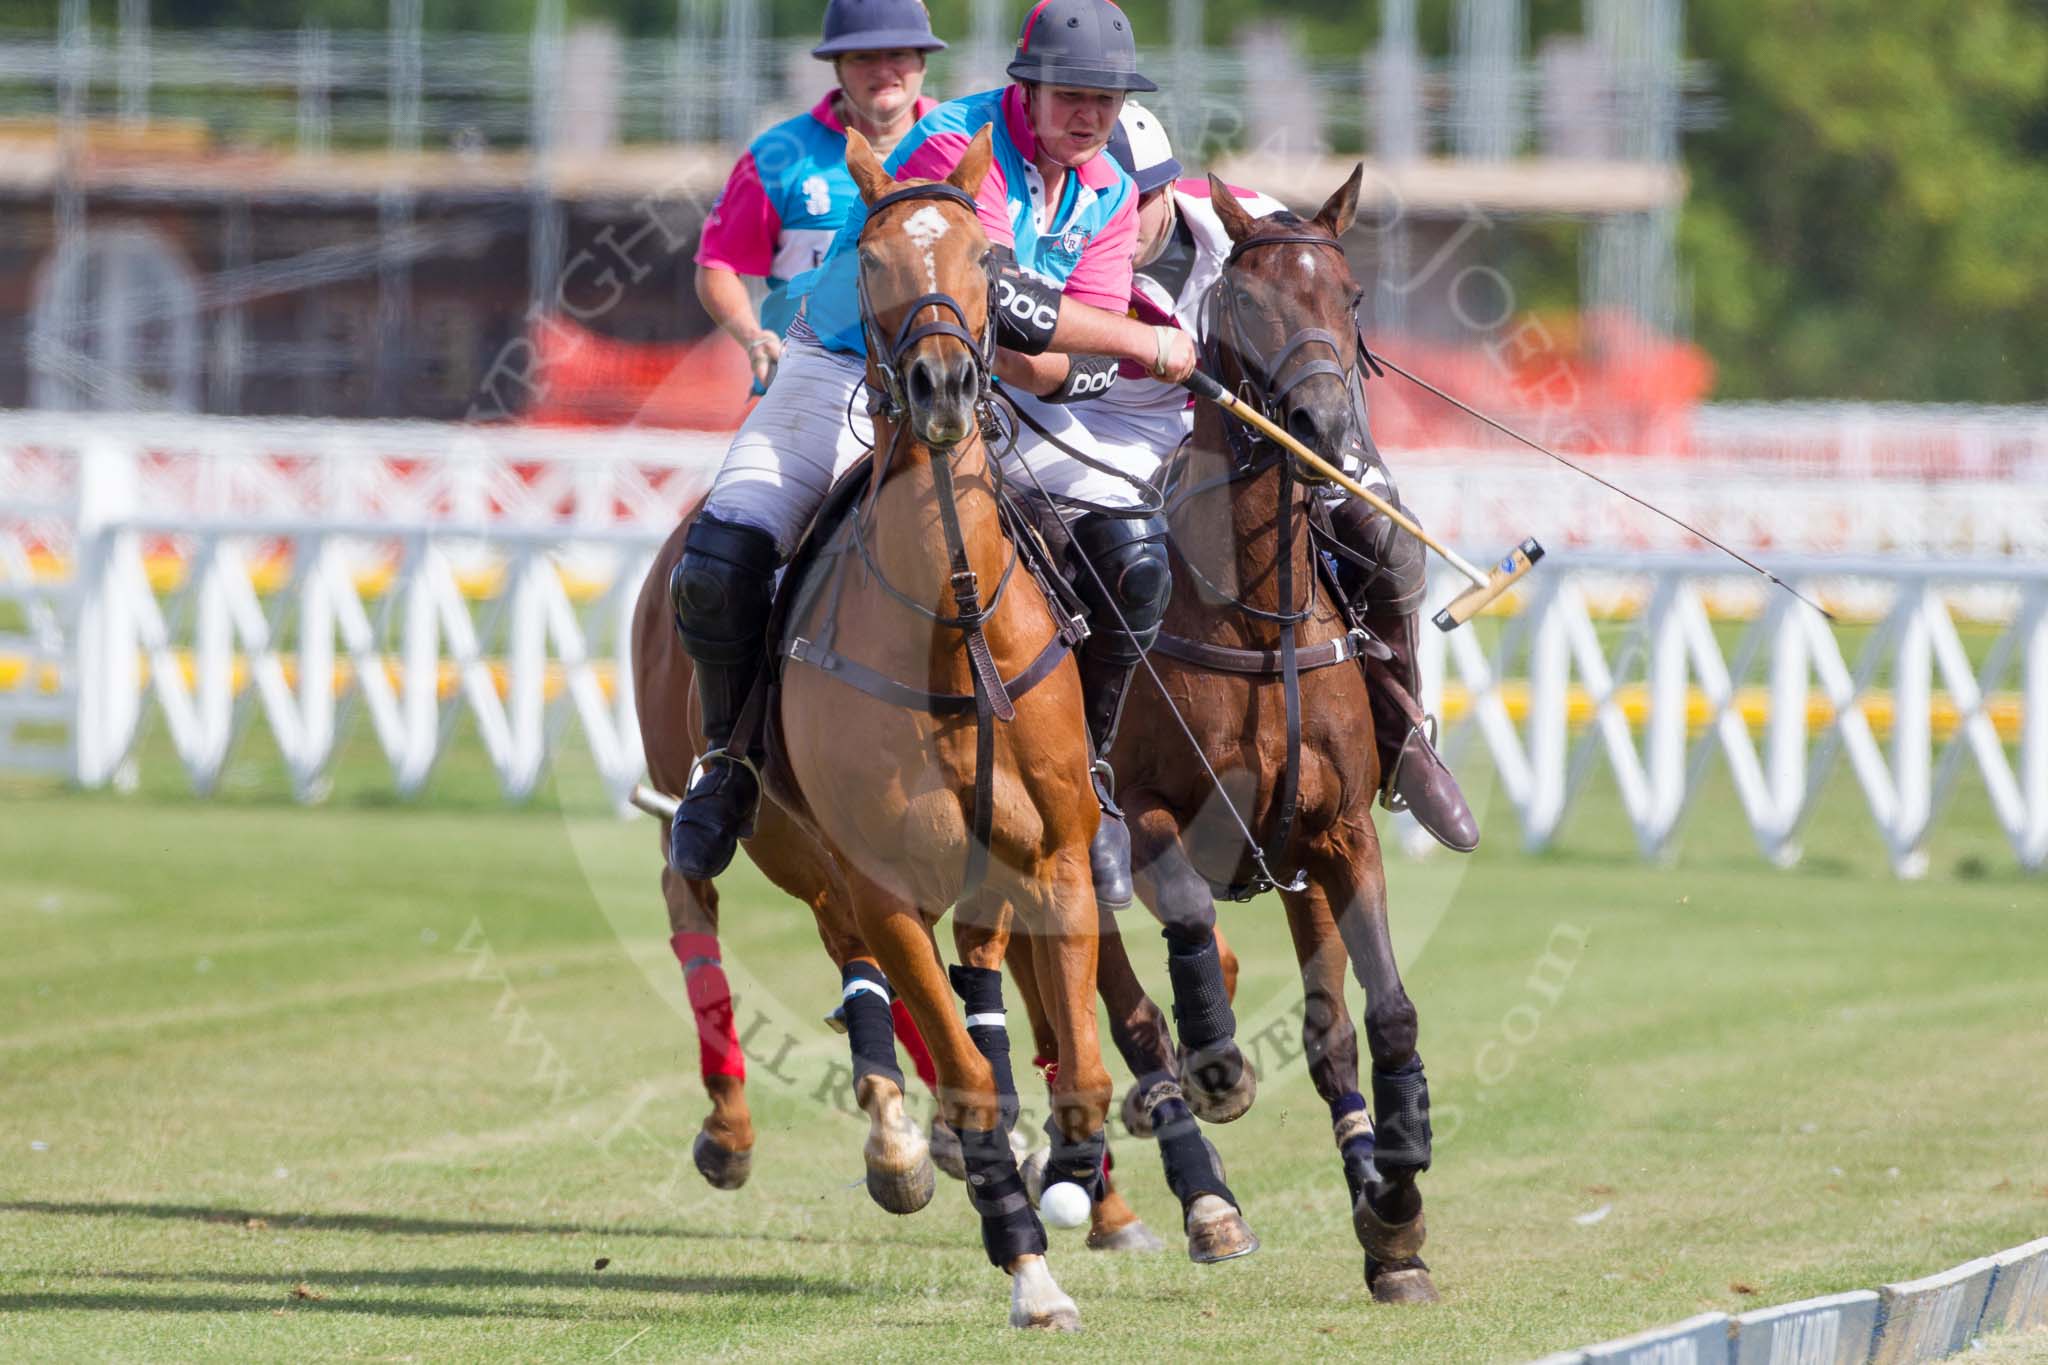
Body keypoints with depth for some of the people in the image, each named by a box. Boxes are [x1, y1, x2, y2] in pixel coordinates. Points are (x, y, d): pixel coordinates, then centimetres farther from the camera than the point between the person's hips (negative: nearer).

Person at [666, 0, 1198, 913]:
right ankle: (729, 755, 4)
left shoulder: (1108, 199, 1)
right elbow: (998, 295, -31)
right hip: (847, 371, -4)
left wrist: (1018, 362, -27)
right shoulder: (958, 145, -20)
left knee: (1133, 554, -18)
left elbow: (1089, 366, -5)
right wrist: (1147, 345, -24)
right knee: (717, 565, -25)